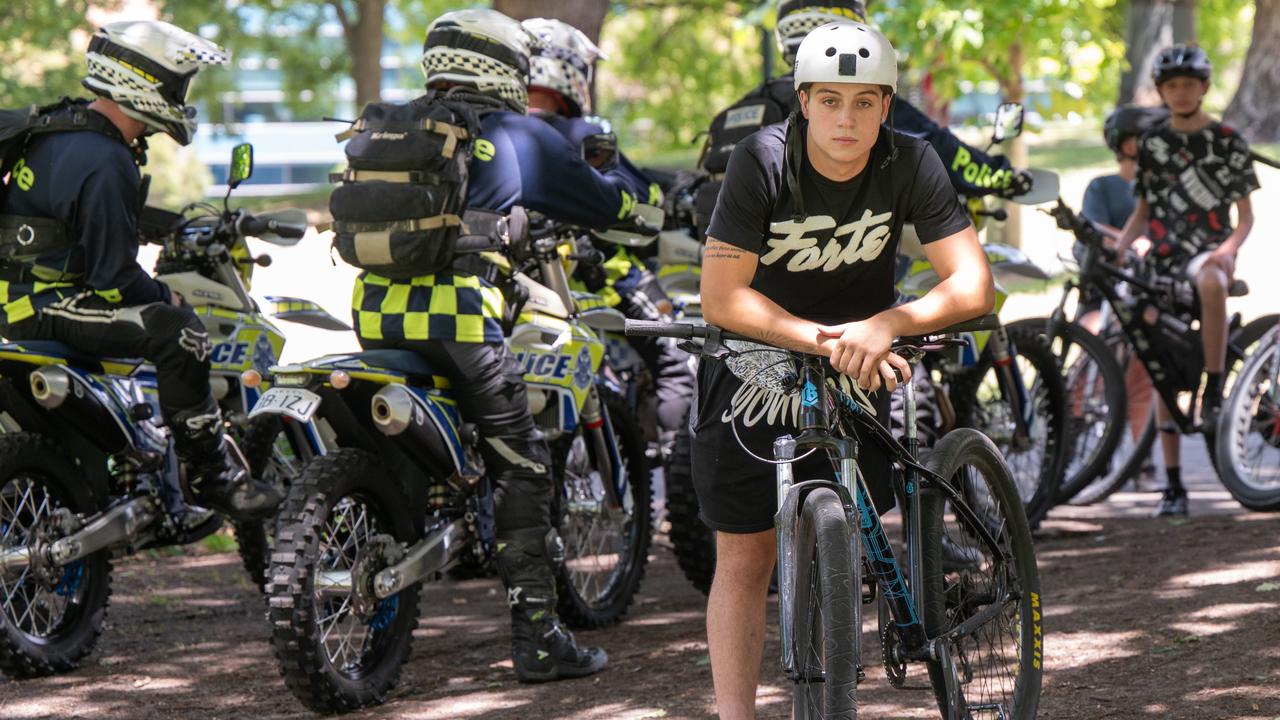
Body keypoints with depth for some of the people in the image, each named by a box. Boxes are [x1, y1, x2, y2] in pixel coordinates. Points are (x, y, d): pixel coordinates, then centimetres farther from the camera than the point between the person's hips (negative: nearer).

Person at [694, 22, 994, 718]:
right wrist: (830, 342, -36)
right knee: (743, 555, -5)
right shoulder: (763, 161, -24)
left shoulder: (911, 163, -18)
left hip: (855, 369, 2)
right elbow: (722, 298, -27)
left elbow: (973, 284, -20)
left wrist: (883, 326, -36)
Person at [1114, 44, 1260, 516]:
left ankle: (1214, 391, -32)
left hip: (1209, 250, -4)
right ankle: (1173, 485, 4)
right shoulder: (1153, 145, 13)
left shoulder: (1227, 141, 4)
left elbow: (1245, 214, 4)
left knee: (1210, 282, -43)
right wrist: (1117, 247, -1)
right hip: (1164, 258, 4)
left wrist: (1230, 246, -16)